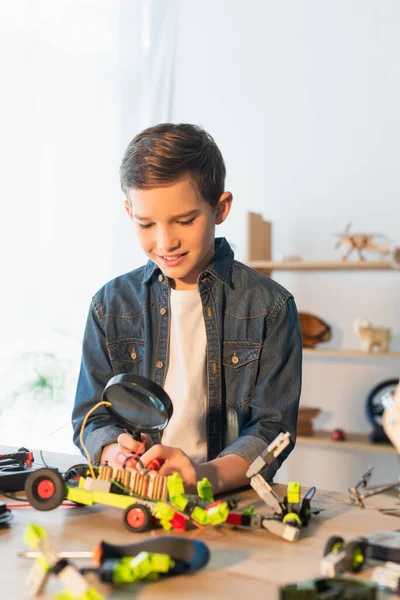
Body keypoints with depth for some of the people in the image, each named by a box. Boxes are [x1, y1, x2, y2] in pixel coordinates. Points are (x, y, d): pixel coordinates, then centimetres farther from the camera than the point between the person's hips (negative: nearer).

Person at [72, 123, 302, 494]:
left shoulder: (270, 307, 0)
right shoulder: (111, 305, 9)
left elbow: (272, 428, -5)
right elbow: (91, 419, 8)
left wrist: (209, 475, -24)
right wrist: (117, 453, -16)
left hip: (231, 503, -1)